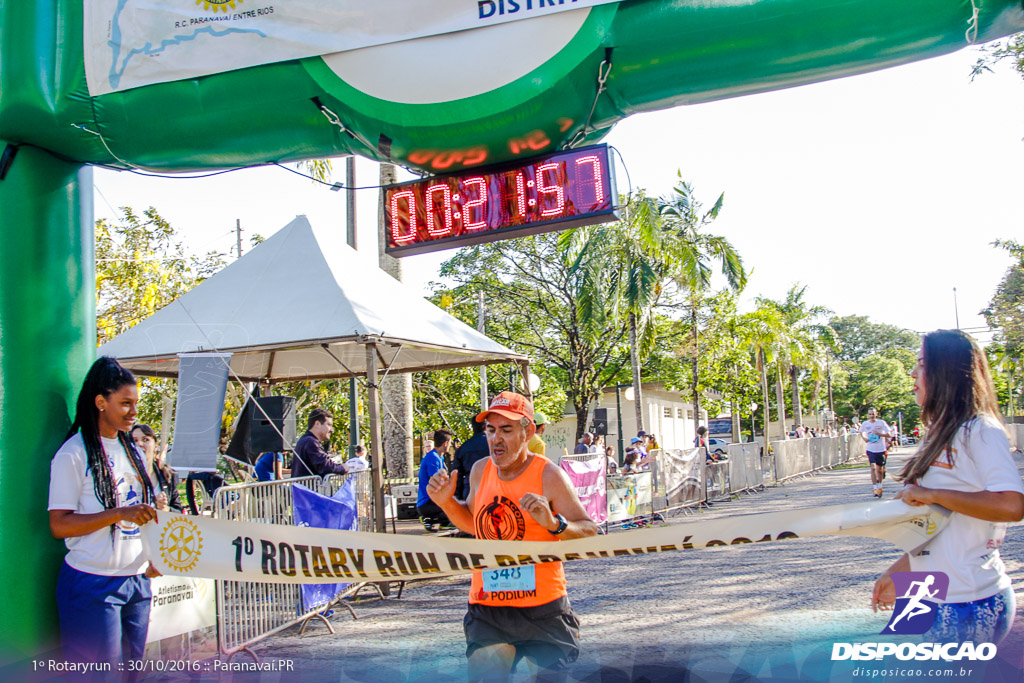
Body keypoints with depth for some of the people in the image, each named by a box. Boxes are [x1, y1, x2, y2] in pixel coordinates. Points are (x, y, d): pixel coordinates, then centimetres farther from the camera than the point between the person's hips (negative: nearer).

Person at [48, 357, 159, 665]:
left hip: (136, 580, 7)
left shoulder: (131, 451, 13)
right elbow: (59, 525, -16)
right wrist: (120, 514, -25)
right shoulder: (73, 454, -10)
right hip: (93, 585, -7)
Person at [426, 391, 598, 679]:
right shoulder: (481, 471, 5)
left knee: (555, 673, 11)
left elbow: (590, 533, -11)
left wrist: (554, 523, -28)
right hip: (487, 607, 3)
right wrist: (447, 503, 5)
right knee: (485, 673, -12)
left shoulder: (549, 476, -10)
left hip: (543, 610, -3)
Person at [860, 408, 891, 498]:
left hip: (881, 449, 0)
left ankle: (879, 487, 32)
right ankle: (875, 489, -13)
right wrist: (864, 438, -2)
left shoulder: (881, 423, -6)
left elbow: (888, 434, -5)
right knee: (873, 468, -14)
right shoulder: (865, 424, -1)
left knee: (880, 469, 10)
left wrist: (879, 434, -20)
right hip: (871, 449, 0)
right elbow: (861, 432, 17)